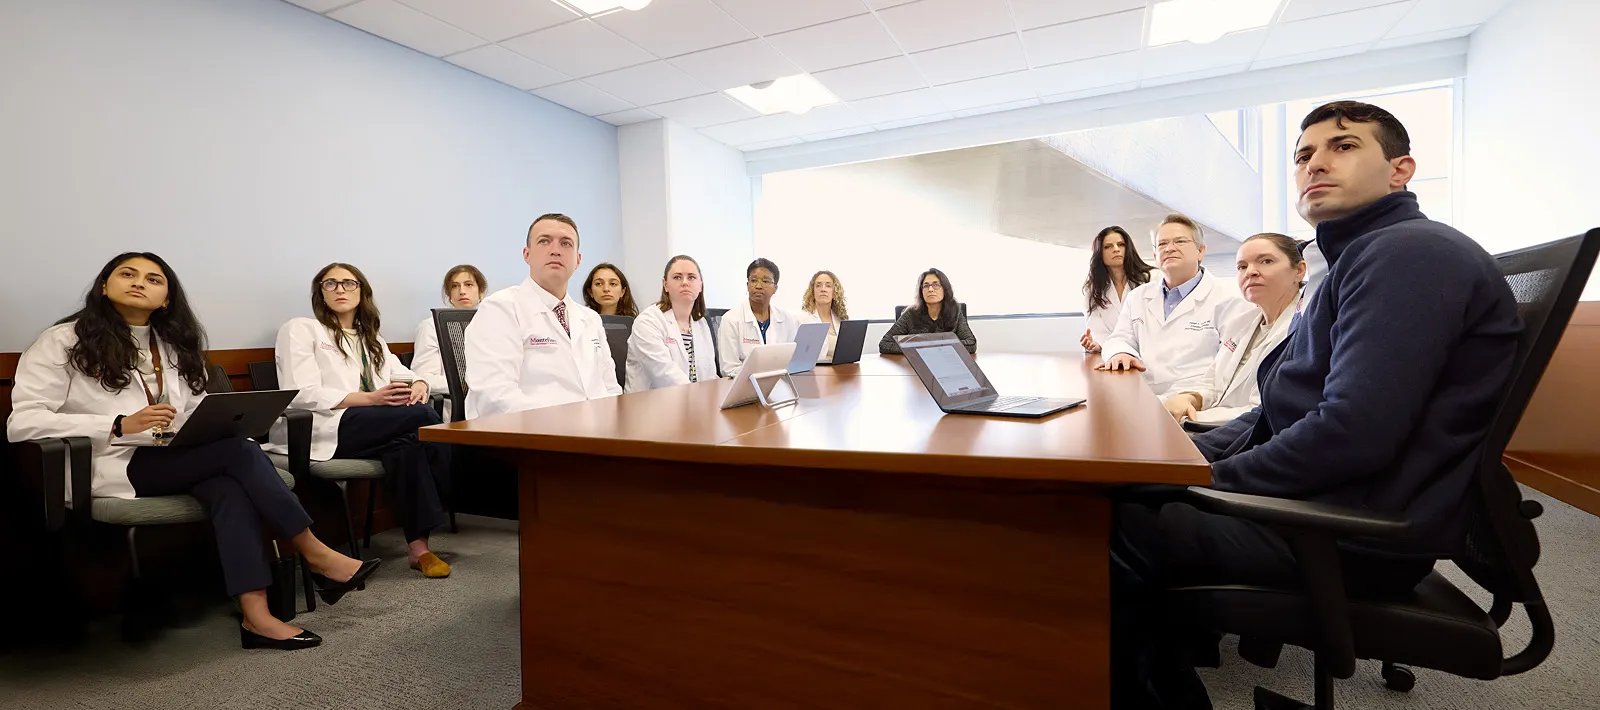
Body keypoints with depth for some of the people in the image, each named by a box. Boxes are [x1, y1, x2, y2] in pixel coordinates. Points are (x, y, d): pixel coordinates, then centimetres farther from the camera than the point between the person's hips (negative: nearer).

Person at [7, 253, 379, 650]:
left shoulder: (175, 347, 22)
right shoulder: (63, 341, 4)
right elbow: (20, 423, -8)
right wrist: (120, 426, -21)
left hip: (174, 461, 5)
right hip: (107, 468, -5)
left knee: (228, 485, -31)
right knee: (238, 451, -28)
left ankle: (256, 617, -37)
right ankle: (316, 554, -21)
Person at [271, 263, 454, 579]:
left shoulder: (372, 339, 27)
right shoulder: (300, 330, 8)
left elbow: (404, 374, 15)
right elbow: (303, 395, -7)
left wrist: (418, 385, -12)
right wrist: (370, 398, -21)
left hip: (374, 428, 5)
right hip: (322, 430, -5)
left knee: (409, 443, -31)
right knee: (424, 416, -28)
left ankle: (418, 545, -27)